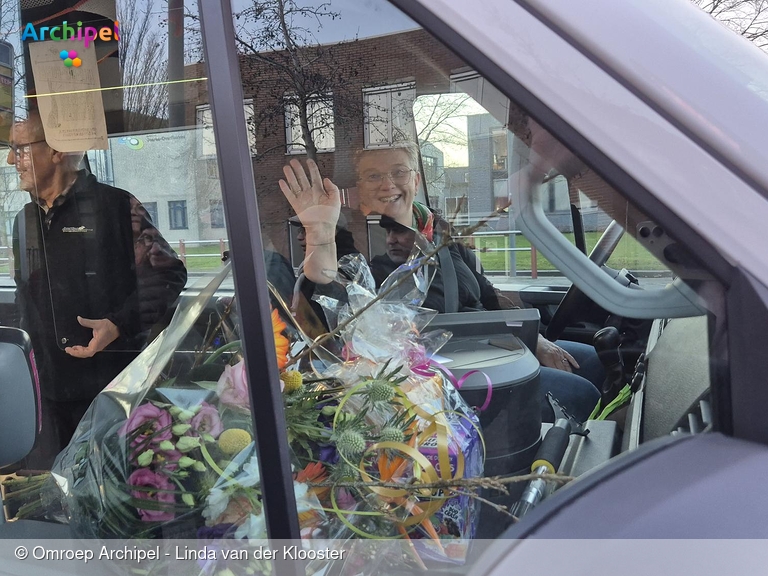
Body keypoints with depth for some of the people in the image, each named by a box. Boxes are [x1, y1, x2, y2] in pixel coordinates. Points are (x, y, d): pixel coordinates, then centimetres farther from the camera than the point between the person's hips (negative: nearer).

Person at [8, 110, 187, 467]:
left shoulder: (115, 206, -8)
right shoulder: (24, 220, 13)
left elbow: (167, 274, -10)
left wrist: (120, 324, -20)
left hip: (113, 381, -6)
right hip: (48, 388, 6)